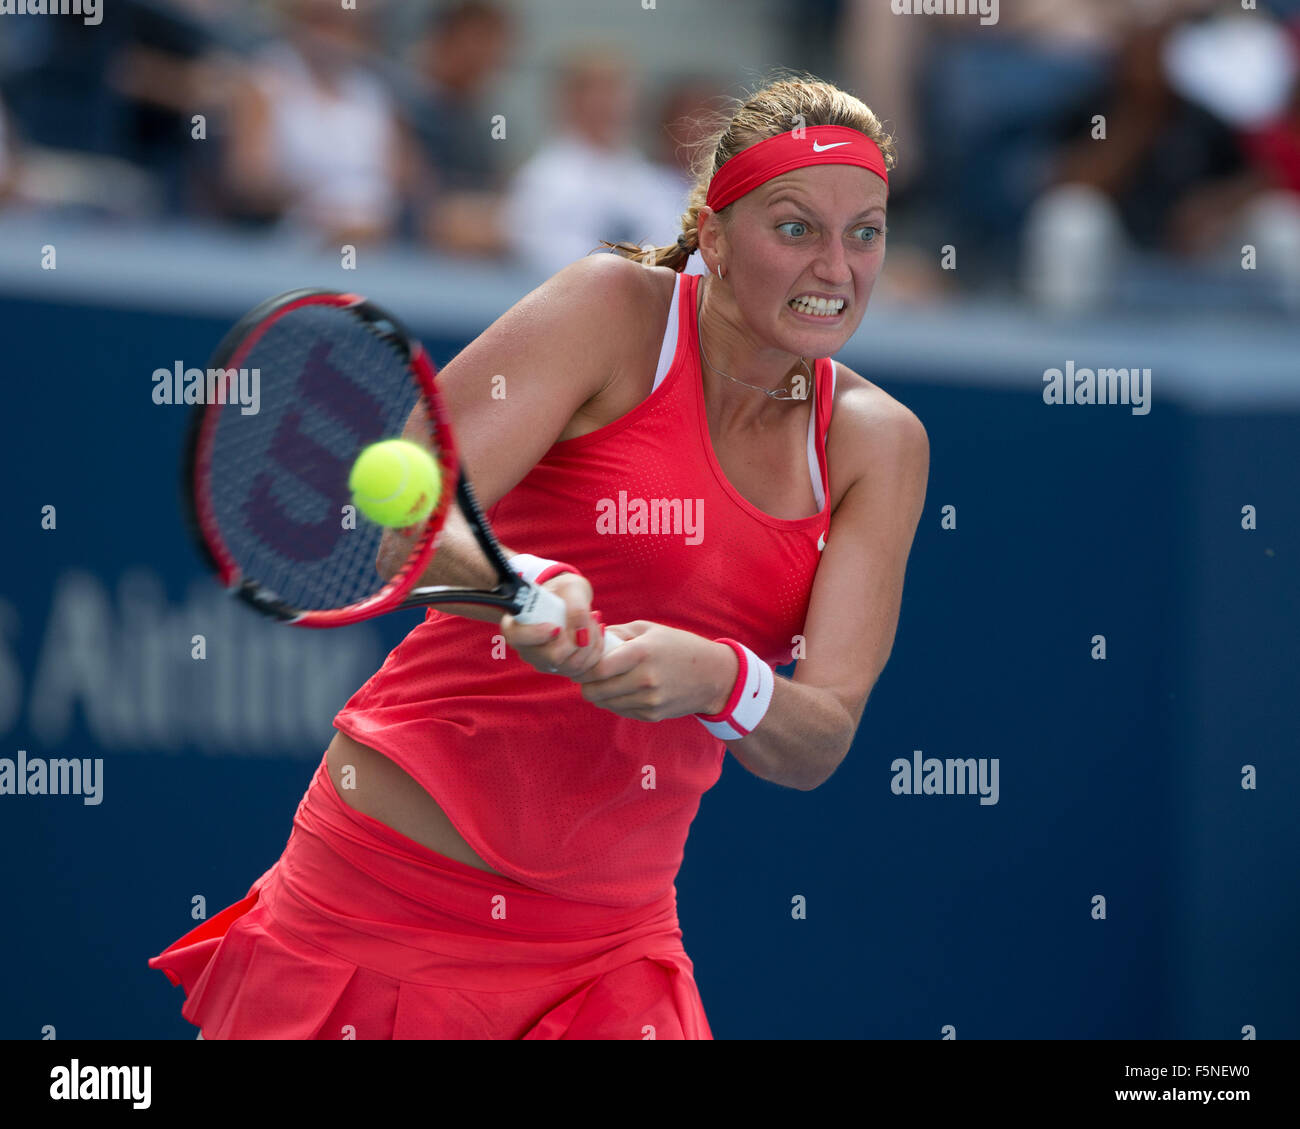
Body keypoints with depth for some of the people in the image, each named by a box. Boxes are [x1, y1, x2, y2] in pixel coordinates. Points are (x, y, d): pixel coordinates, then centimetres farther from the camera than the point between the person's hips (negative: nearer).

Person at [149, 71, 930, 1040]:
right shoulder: (616, 313, -7)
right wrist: (520, 588, -36)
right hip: (391, 883, -3)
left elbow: (819, 745, -6)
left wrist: (718, 679, -27)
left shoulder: (879, 444, 3)